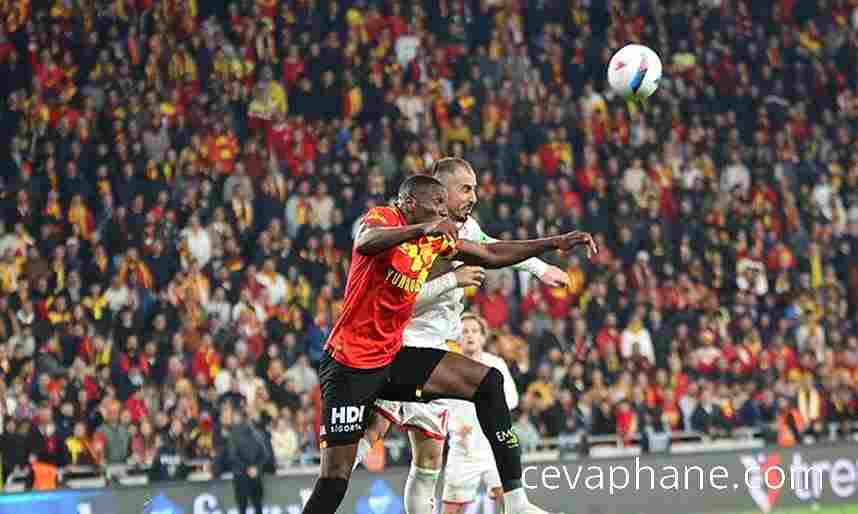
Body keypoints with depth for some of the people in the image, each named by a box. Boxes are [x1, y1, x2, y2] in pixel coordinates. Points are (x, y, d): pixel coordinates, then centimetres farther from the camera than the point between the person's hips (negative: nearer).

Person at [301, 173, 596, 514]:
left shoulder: (434, 239, 10)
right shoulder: (383, 218, -13)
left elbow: (491, 255, 20)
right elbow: (365, 244, -37)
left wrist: (556, 243, 16)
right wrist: (423, 229, -50)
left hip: (391, 357, 8)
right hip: (349, 363, -8)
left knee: (488, 382, -2)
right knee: (334, 480, -12)